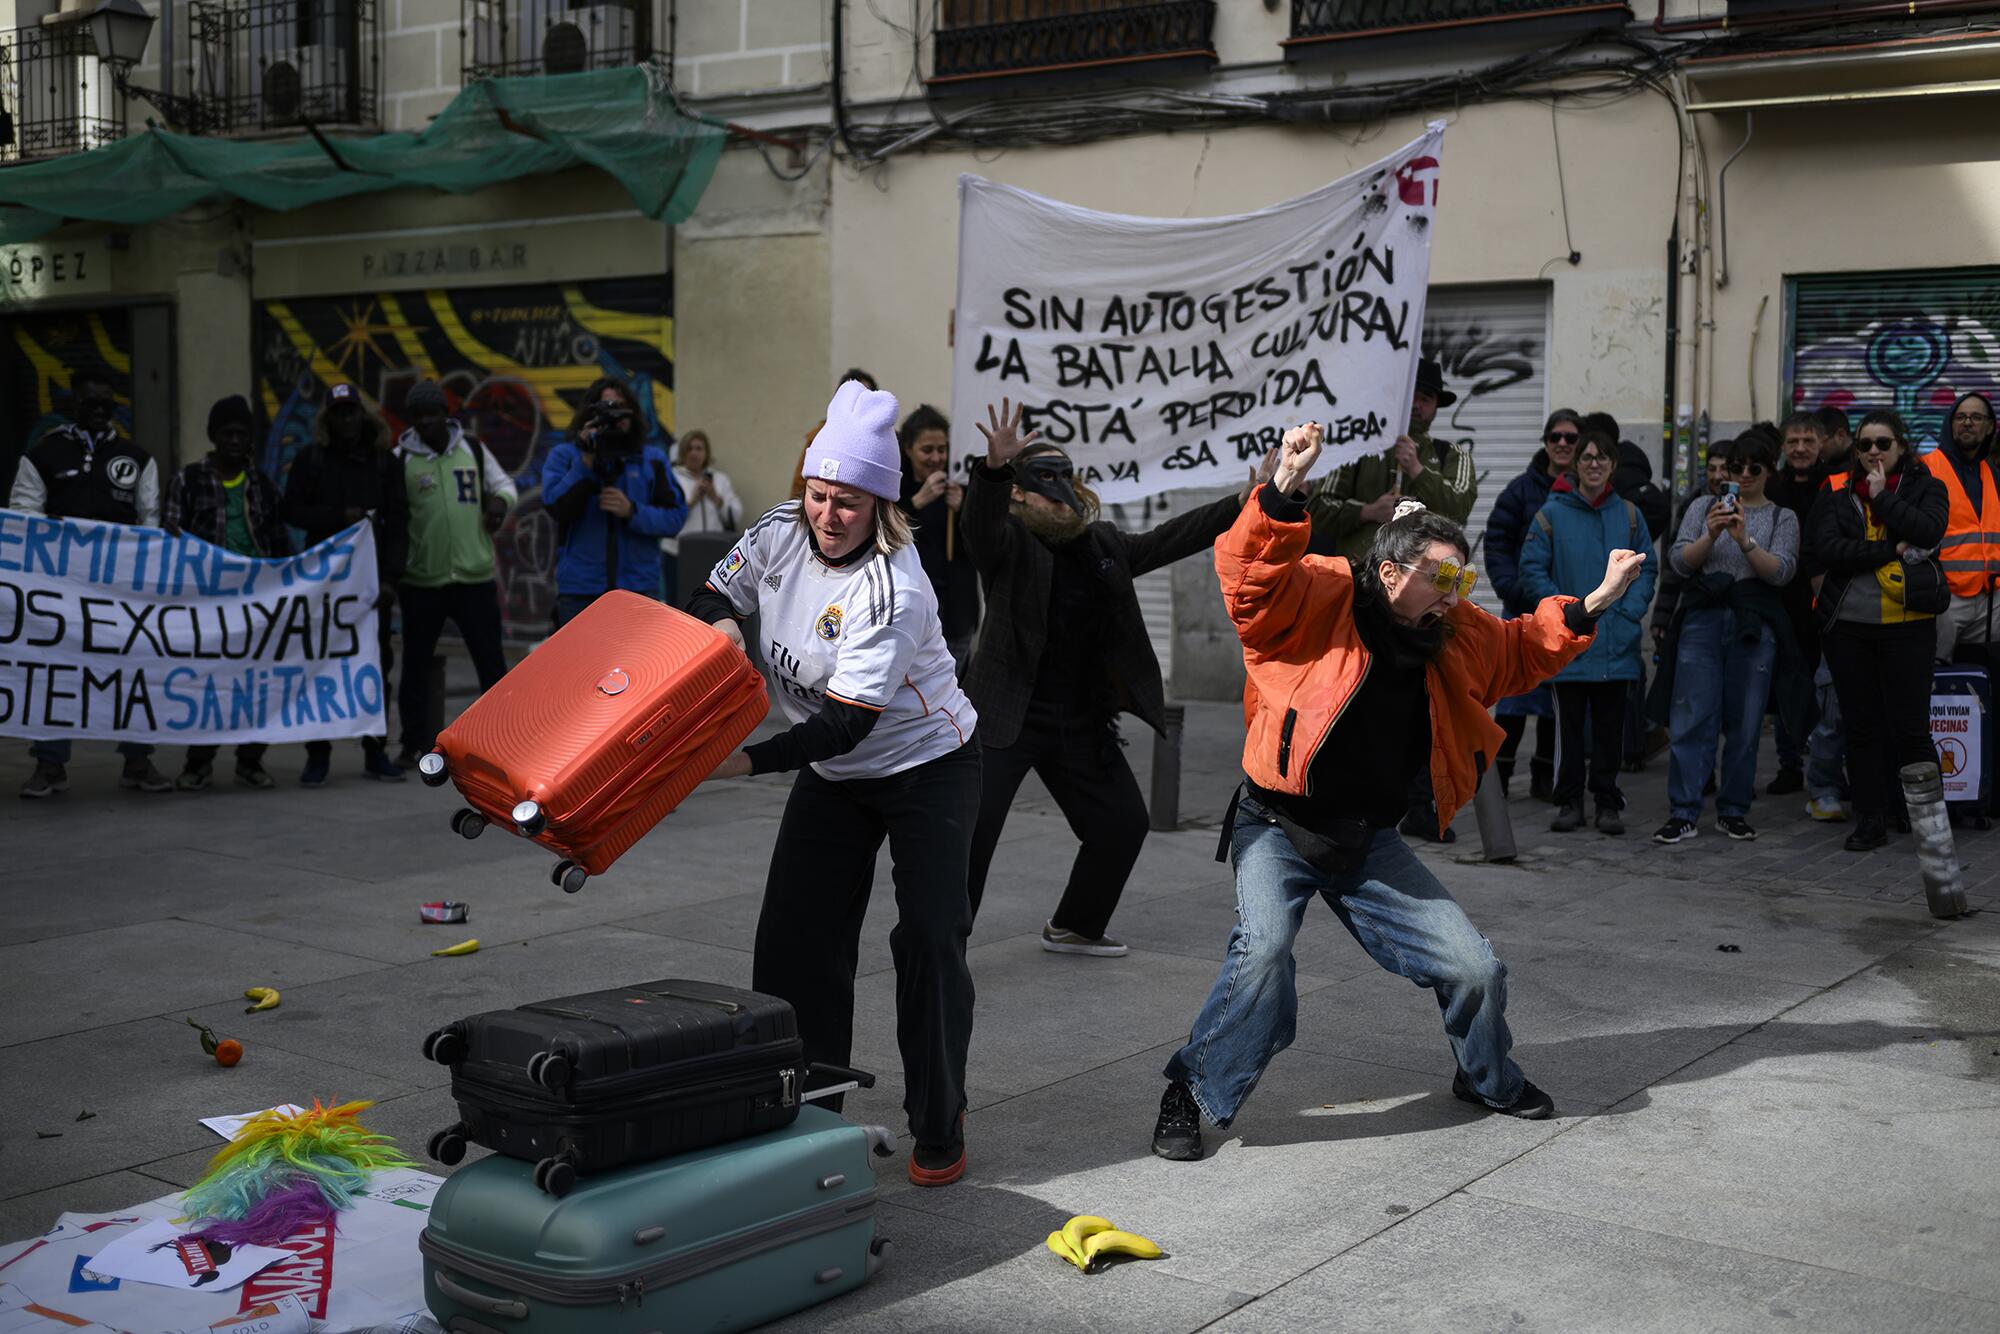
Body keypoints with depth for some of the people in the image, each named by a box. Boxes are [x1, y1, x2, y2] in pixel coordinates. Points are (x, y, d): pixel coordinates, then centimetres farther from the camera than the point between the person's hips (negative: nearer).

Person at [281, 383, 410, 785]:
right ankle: (318, 755, 6)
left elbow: (397, 522, 1)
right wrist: (339, 516, -13)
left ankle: (375, 752, 12)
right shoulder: (310, 459, 5)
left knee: (377, 664, 4)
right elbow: (290, 510, 1)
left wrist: (390, 576, -9)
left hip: (373, 577, 1)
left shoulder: (385, 461, 7)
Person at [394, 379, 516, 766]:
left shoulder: (472, 449, 6)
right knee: (416, 665, 9)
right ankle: (415, 742, 22)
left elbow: (502, 482, 17)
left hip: (475, 575, 1)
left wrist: (500, 500, -5)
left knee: (492, 662, 1)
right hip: (421, 580, -1)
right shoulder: (401, 459, -2)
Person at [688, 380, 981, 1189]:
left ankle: (939, 1129, 5)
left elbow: (847, 722, -33)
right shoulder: (779, 535, -10)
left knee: (930, 939, -9)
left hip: (926, 766, -6)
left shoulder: (891, 590, -30)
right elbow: (710, 602, 6)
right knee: (795, 940, 1)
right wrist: (721, 628, -18)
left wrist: (749, 762, -42)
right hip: (831, 778, 6)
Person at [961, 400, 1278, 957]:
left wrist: (1244, 502, 3)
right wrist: (995, 465, -50)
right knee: (971, 831, -12)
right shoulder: (1008, 542, -9)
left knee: (1123, 824, 13)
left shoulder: (1103, 544, 10)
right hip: (1008, 717, -7)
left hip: (1082, 720, 7)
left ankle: (1072, 928, 32)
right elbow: (981, 522, -30)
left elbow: (1169, 539, 11)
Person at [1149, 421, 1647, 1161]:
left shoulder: (1457, 637, 3)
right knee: (1263, 951, -30)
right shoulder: (1315, 599, -16)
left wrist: (1592, 605, 8)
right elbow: (1250, 571, -33)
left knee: (1475, 967, 4)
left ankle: (1488, 1079, 36)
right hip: (1279, 826, -5)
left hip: (1370, 841, 6)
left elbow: (1523, 650, 19)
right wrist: (1284, 489, -46)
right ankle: (1193, 1094, -9)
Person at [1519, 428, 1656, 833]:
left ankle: (1607, 803, 15)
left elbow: (1646, 569, 9)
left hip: (1616, 644, 2)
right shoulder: (1553, 513, 0)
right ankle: (1569, 802, 13)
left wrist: (1630, 611, -6)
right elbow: (1532, 570, -2)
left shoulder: (1628, 514, 8)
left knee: (1610, 727, 7)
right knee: (1569, 724, 4)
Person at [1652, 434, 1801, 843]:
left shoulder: (1782, 517, 9)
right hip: (1702, 621, 0)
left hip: (1753, 626, 0)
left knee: (1745, 722, 2)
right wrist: (1710, 535, -15)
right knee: (1691, 718, -6)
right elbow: (1680, 560, 2)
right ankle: (1684, 813, -5)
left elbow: (1780, 572, -5)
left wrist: (1744, 540, -17)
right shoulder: (1704, 506, 12)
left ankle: (1733, 810, 12)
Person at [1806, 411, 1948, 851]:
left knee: (1910, 727, -4)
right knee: (1861, 727, 8)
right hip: (1847, 624, 2)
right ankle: (1870, 820, 16)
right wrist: (1892, 550, -12)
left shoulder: (1925, 488, 6)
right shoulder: (1836, 494, 7)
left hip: (1907, 624, -2)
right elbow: (1826, 549, -8)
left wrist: (1882, 497, -9)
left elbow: (1929, 532, -14)